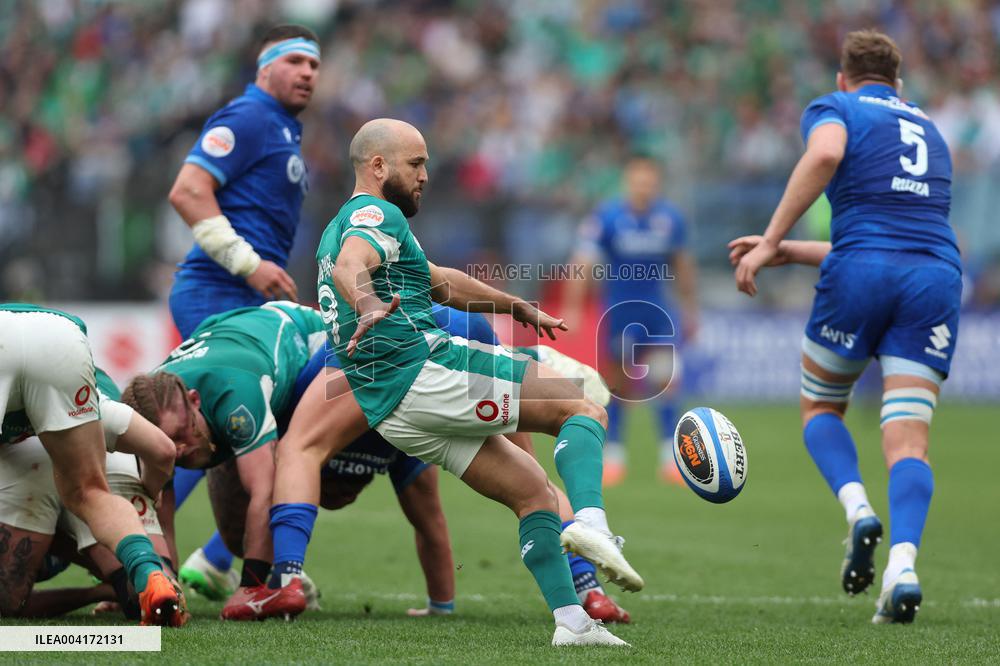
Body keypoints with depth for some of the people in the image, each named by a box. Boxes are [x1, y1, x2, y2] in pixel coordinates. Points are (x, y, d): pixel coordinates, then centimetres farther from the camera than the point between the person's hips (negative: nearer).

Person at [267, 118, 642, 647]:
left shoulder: (340, 227, 29)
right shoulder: (377, 213, -3)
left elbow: (439, 282, 39)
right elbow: (349, 266, -27)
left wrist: (518, 307, 47)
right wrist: (368, 306, -48)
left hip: (393, 410, 9)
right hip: (427, 367, -9)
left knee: (532, 490, 13)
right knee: (583, 409, -5)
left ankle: (572, 622, 2)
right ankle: (590, 521, -30)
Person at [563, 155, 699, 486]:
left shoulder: (670, 218, -3)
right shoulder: (607, 217, -13)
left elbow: (683, 266, 11)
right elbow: (584, 264, -15)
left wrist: (690, 310, 17)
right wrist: (572, 310, -22)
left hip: (657, 310, 2)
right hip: (618, 310, -2)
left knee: (665, 377, -13)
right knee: (618, 382, 6)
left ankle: (670, 455, -4)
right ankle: (612, 456, 20)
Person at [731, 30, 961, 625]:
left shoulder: (834, 108, 12)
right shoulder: (927, 128, 31)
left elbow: (826, 154, -14)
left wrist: (772, 241, -13)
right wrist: (789, 254, 36)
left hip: (861, 275, -4)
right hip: (938, 278, 4)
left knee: (820, 408, 19)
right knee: (908, 442, -1)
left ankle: (858, 510, -7)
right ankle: (903, 566, -23)